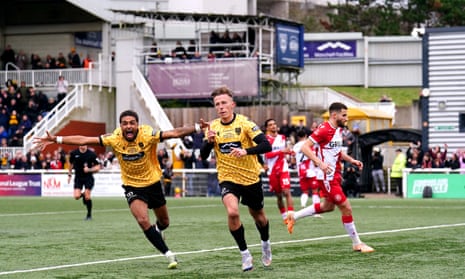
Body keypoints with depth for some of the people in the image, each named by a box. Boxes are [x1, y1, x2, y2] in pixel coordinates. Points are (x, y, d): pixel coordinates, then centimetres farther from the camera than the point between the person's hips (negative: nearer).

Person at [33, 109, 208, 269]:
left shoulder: (148, 136, -23)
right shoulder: (115, 139, -20)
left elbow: (175, 133, -29)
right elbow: (84, 140, -18)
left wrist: (198, 127, -40)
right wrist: (56, 139, -22)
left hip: (153, 183, 1)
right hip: (132, 187, -1)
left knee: (164, 221, 18)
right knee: (143, 220, -23)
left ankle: (157, 231, 57)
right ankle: (168, 255, -10)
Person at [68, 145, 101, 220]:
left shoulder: (92, 154, -11)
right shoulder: (74, 153, -3)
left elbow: (97, 167, -7)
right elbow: (71, 164, 16)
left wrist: (89, 169, -23)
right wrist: (69, 175, 18)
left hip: (88, 177, -2)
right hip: (78, 177, 2)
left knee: (87, 196, -9)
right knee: (77, 196, -11)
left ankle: (89, 214, 10)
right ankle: (83, 195, 27)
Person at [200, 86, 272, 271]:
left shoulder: (245, 123, -12)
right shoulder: (213, 127, -1)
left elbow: (266, 145, -20)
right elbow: (203, 156, 0)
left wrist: (246, 151, -36)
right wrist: (209, 141, -20)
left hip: (251, 178, -1)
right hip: (228, 179, 1)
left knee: (258, 216, 16)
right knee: (232, 212, -25)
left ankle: (265, 244, 49)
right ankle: (245, 254, -9)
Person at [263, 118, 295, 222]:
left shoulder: (282, 137, 11)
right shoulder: (265, 139, -3)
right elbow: (268, 154, -16)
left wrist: (289, 151, 8)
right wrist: (281, 152, -24)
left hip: (283, 168, 2)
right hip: (272, 171, -2)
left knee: (287, 192, -15)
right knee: (279, 196, 7)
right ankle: (284, 216, 22)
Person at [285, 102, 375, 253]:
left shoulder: (339, 130, 10)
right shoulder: (324, 129, -18)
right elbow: (305, 147, -21)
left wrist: (351, 160, 10)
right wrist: (320, 163, -31)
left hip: (335, 175, 10)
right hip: (327, 177, -10)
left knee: (328, 206, 23)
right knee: (346, 208, -6)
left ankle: (294, 217, 33)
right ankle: (357, 244, 5)